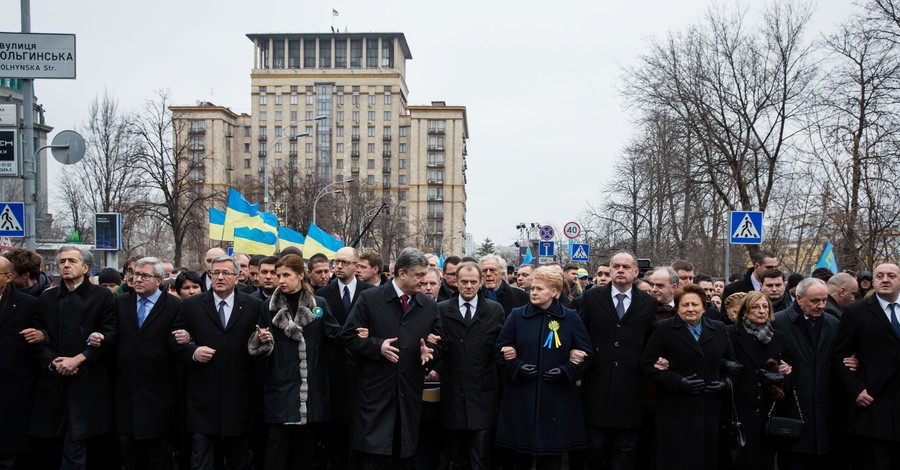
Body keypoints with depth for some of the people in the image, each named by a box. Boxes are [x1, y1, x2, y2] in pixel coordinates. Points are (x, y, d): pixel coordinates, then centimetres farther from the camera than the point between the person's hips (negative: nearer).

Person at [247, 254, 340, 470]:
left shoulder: (319, 304, 5)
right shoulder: (269, 305, 5)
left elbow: (337, 335, 2)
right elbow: (264, 348, 9)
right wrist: (263, 340, -12)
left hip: (311, 387, 1)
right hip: (280, 387, 0)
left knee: (305, 447, 9)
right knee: (277, 451, -1)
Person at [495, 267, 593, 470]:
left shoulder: (570, 318, 2)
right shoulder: (516, 316, 3)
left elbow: (586, 354, 4)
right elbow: (501, 350, 6)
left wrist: (566, 371, -10)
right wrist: (517, 367, -11)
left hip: (557, 399, 0)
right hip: (521, 397, 1)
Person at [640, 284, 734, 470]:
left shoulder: (718, 329, 11)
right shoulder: (664, 329, 0)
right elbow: (648, 365, -5)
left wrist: (725, 382, -3)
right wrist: (678, 382, -16)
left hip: (710, 410, 3)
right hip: (676, 411, -3)